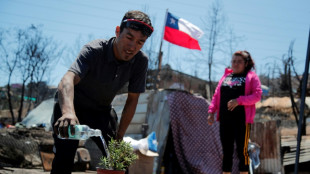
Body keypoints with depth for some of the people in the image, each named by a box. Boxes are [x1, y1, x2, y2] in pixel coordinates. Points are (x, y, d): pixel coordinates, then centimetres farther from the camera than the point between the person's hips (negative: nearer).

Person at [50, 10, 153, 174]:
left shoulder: (141, 61, -16)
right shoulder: (94, 50, -31)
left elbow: (132, 100, -6)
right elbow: (68, 80, -49)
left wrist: (119, 136, -10)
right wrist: (68, 112, -69)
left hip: (101, 110, 5)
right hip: (71, 104, -4)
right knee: (64, 158, -19)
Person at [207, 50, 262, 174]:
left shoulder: (251, 77, 5)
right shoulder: (225, 77, 20)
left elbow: (257, 95, -7)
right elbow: (216, 96, 18)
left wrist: (239, 101, -19)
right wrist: (211, 112, 5)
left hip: (242, 119, -4)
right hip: (225, 119, 4)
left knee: (242, 150, -3)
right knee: (226, 151, 7)